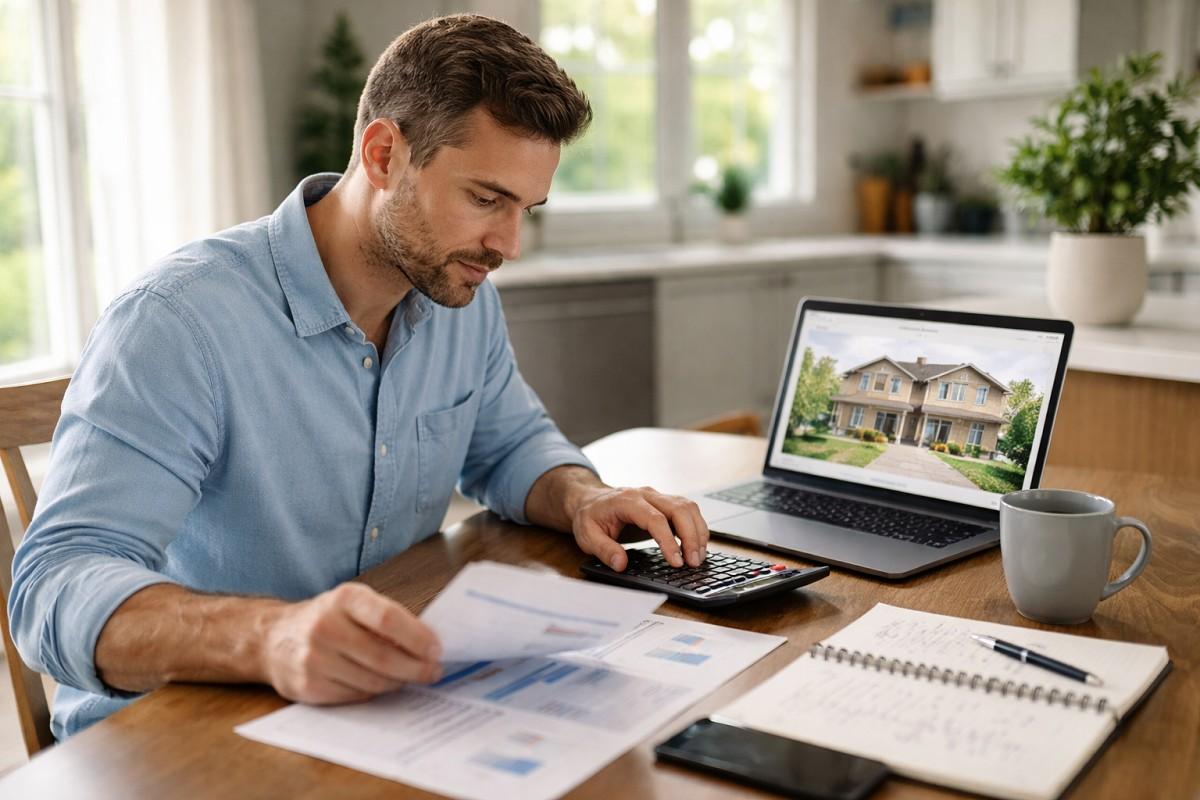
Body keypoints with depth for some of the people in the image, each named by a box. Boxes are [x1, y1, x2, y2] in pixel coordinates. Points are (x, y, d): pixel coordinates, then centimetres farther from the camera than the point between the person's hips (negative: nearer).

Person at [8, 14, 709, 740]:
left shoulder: (462, 294, 1)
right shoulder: (179, 321, -22)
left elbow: (509, 443, 17)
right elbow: (57, 586, -29)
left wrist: (583, 498, -6)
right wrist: (271, 637, -48)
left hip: (385, 710, 5)